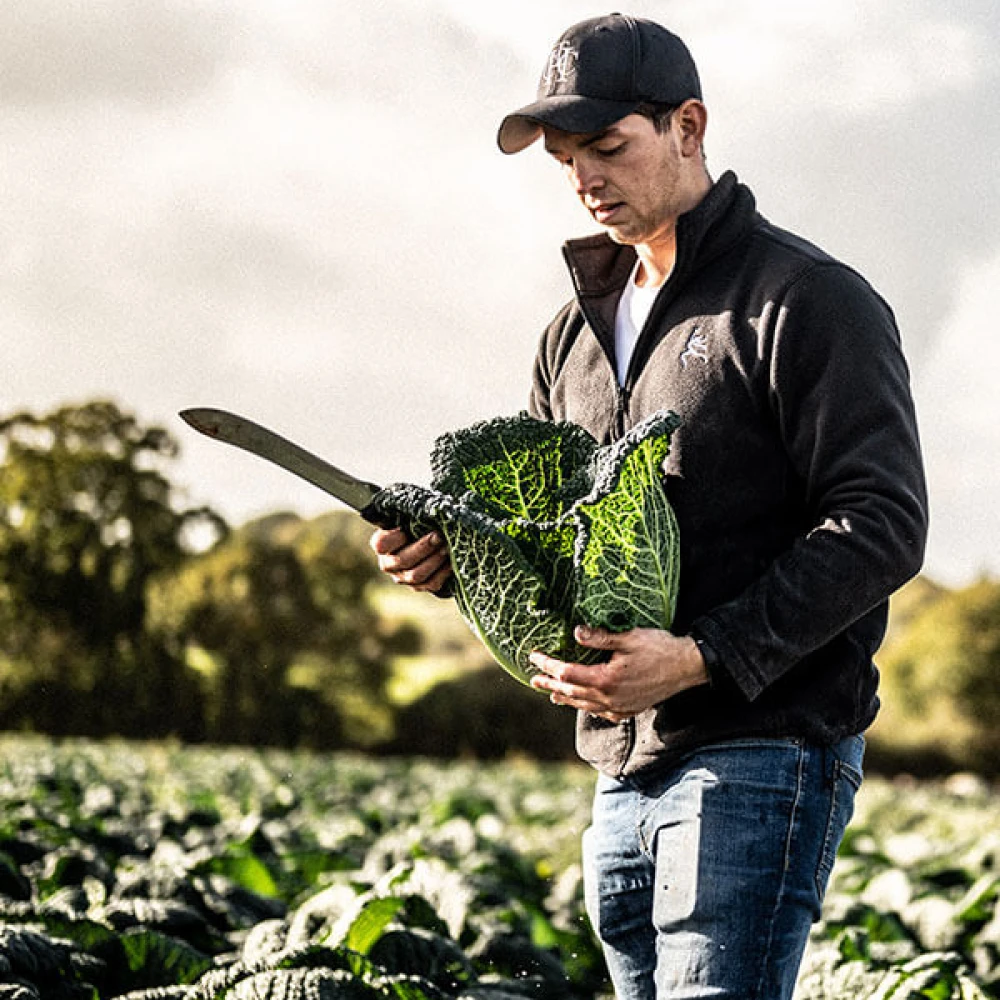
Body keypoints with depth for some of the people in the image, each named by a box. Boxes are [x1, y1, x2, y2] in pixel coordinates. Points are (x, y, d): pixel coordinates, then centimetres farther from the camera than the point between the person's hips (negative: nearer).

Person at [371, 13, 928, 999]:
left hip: (762, 756, -8)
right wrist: (445, 547, 1)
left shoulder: (809, 301, -5)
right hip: (624, 771, 8)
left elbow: (879, 526, -13)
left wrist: (701, 656, -22)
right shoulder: (578, 329, 19)